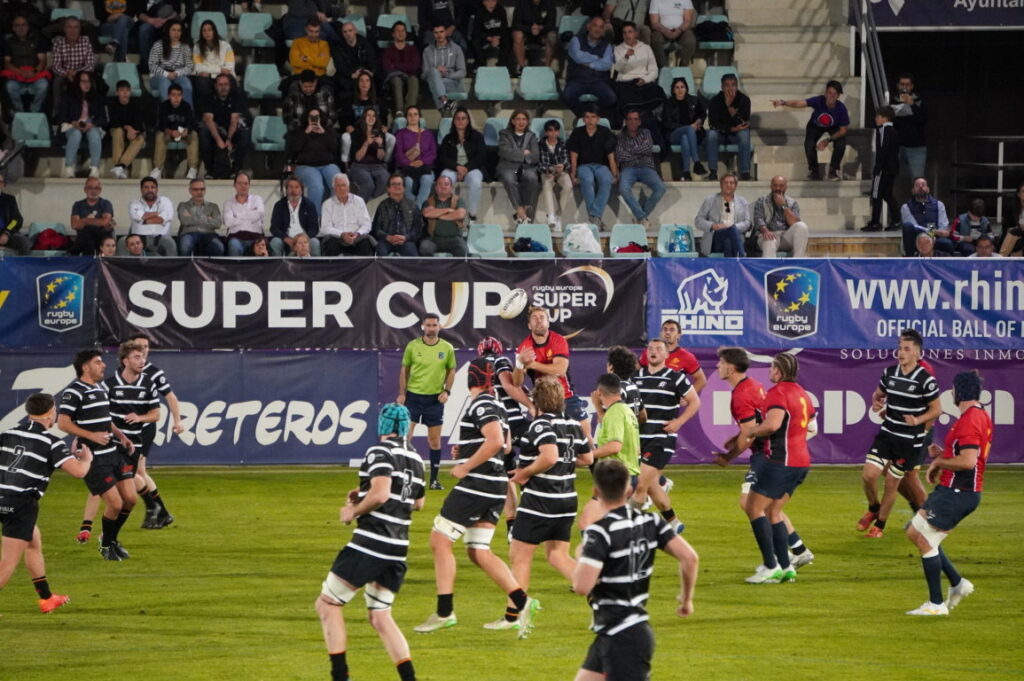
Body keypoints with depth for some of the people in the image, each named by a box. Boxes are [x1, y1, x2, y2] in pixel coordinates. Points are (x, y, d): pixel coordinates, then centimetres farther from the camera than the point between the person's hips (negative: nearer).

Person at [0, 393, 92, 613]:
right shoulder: (51, 442, -7)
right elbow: (79, 471, -13)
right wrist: (86, 458, 10)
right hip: (22, 504, -7)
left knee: (34, 543, 27)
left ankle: (46, 598, 36)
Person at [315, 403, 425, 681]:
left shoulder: (380, 452, -10)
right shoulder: (415, 459, 14)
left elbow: (380, 494, -23)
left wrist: (353, 511, -6)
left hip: (370, 543, -8)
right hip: (398, 549, 8)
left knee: (327, 604, 2)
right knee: (380, 617, 14)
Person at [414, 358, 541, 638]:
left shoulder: (482, 405, -12)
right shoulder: (496, 405, 18)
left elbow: (496, 441, -26)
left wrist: (466, 466, -18)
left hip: (477, 483, -10)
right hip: (494, 486, 10)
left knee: (440, 541, -4)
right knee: (478, 552, 10)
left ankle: (444, 612, -6)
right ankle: (521, 602, 0)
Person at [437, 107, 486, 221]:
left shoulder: (477, 137, 15)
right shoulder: (448, 139, 19)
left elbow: (481, 156, 4)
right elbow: (442, 157, 7)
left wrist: (466, 168, -11)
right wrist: (457, 167, -12)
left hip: (471, 169, -1)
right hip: (452, 168, 1)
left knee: (476, 182, -37)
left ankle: (472, 216, -31)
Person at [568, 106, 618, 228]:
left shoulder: (605, 133, 4)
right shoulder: (577, 133, 5)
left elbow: (611, 156, 1)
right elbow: (574, 157, 3)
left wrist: (614, 175, -9)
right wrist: (574, 175, -9)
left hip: (601, 165, 0)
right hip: (584, 166, 0)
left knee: (606, 180, -36)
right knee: (587, 180, -38)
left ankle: (595, 215, -38)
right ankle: (595, 217, -35)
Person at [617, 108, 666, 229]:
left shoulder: (645, 133, 21)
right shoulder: (621, 138, 17)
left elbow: (649, 149, 1)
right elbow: (619, 156, 0)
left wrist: (630, 151, 3)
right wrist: (639, 153, 2)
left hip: (646, 168, 1)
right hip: (628, 168, -1)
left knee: (660, 188, -29)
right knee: (624, 189, -36)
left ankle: (641, 216, -19)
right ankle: (643, 218, -28)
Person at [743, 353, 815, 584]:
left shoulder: (778, 392, -12)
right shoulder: (802, 393, 16)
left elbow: (773, 424, -26)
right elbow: (812, 427, 25)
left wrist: (750, 432, -10)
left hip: (781, 460, -9)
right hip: (801, 461, 9)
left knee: (754, 508, -4)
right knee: (772, 512, 16)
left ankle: (771, 567, -10)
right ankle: (785, 566, 10)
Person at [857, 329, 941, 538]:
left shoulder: (926, 380, -14)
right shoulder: (889, 373, 2)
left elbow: (936, 409, -5)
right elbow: (879, 394, 18)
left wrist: (918, 420, -22)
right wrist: (876, 403, -5)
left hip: (910, 440, -4)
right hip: (887, 434, 4)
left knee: (892, 482, 4)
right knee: (868, 475, -7)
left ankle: (880, 524, 23)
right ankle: (873, 509, 24)